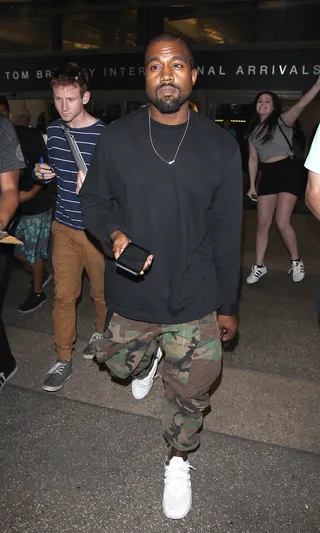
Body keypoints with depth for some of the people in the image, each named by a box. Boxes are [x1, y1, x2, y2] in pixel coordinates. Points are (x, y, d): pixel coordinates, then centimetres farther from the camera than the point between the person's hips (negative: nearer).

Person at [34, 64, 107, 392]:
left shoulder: (104, 135, -14)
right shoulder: (54, 130, 4)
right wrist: (43, 172, -4)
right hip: (63, 226, 4)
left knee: (101, 291, 14)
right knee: (63, 294, 7)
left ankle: (102, 332, 44)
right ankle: (63, 359, 20)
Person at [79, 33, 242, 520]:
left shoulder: (220, 147, -6)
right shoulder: (116, 138, -5)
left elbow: (226, 234, -2)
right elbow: (93, 201, 6)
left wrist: (228, 305, 1)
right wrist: (113, 235, -17)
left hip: (194, 300, -1)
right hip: (130, 296, 2)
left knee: (188, 392, 11)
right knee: (122, 364, 24)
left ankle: (179, 463, 42)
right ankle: (147, 363, 63)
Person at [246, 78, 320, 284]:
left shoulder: (282, 121, -2)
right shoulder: (254, 130, 14)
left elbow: (301, 105, -20)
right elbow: (253, 159, 18)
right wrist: (252, 185, 14)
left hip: (287, 171, -5)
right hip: (267, 175, 5)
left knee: (282, 222, -12)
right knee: (263, 224, 5)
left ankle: (296, 262, 11)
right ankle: (259, 266, 17)